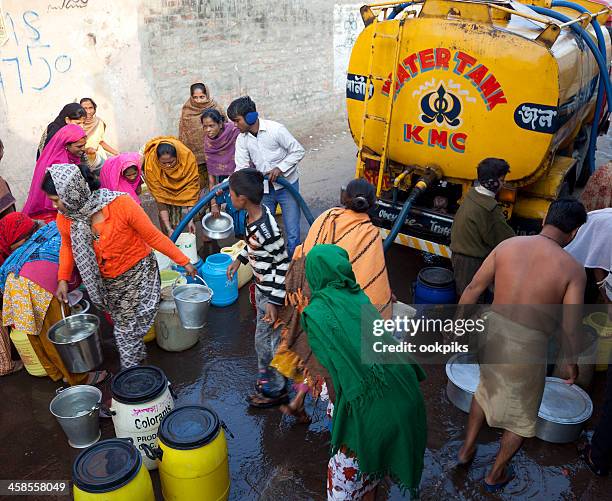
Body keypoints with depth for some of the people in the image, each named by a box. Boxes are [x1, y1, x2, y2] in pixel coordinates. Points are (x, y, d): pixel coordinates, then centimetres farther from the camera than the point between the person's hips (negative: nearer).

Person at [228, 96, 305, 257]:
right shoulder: (242, 139, -3)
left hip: (286, 186, -4)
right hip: (264, 190, 4)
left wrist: (280, 168, -22)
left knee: (292, 233, -1)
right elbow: (241, 169, -5)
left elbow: (298, 151, -11)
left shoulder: (276, 129, -17)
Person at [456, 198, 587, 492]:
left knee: (486, 388, 32)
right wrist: (571, 362, 7)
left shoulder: (507, 245, -4)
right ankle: (496, 475, 39)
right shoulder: (572, 269, -12)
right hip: (527, 347, -3)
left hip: (492, 332, 4)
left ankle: (467, 449, 44)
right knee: (522, 414, 23)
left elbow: (473, 289, -2)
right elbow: (570, 328, -11)